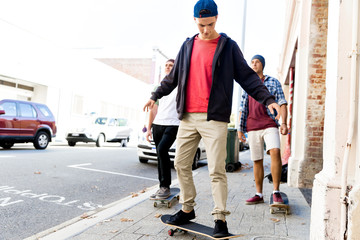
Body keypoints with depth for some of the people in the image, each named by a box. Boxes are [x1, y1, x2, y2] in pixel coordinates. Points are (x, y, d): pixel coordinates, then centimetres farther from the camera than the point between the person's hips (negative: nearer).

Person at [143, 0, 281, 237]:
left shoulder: (228, 46, 2)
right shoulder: (188, 46, 14)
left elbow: (247, 76, 0)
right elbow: (174, 76, 24)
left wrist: (267, 98, -11)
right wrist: (156, 95, 28)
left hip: (214, 118, -5)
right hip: (188, 116, 5)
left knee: (216, 170, -7)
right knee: (181, 164, 10)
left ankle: (220, 218, 4)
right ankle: (187, 209, 26)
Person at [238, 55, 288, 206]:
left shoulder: (273, 82, 12)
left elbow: (282, 103, 5)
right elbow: (243, 109, 17)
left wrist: (284, 123, -9)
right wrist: (240, 128, 11)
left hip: (270, 125, -3)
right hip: (252, 128, 3)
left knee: (275, 152, -24)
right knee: (257, 160, 4)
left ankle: (276, 192, -16)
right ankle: (259, 195, 13)